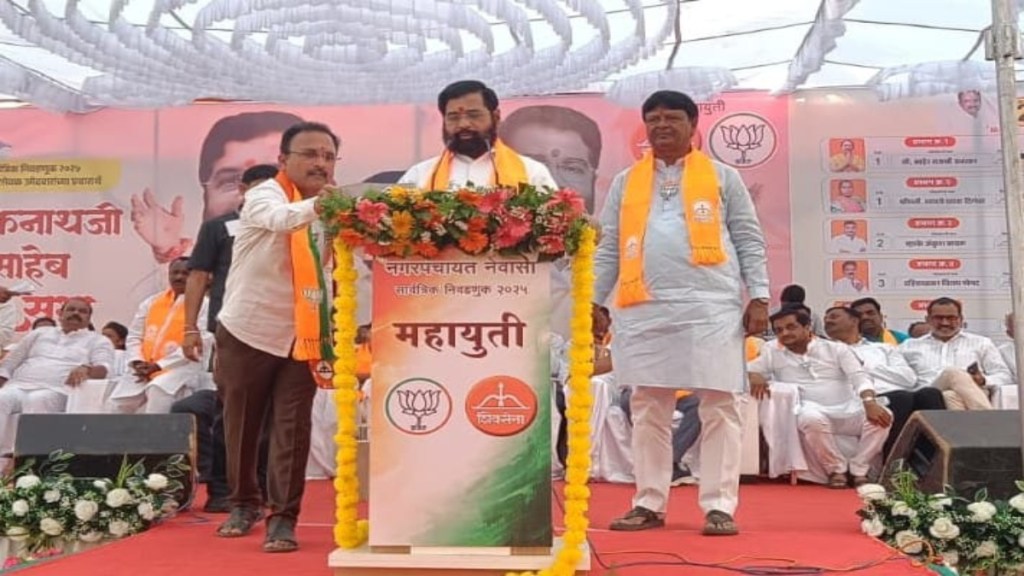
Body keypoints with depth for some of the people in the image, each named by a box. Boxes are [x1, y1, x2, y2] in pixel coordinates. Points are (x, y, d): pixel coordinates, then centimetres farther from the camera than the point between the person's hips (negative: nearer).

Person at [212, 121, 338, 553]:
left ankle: (283, 518, 7)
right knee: (241, 424, 11)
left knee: (293, 430, -2)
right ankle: (243, 503, 32)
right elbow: (280, 218, -38)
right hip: (247, 330, -3)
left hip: (301, 336, 3)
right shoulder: (264, 196, -13)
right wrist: (313, 206, -58)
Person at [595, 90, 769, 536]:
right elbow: (608, 248, 13)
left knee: (718, 407, -1)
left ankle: (719, 506, 7)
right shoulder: (626, 182, 16)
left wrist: (759, 298, -2)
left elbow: (750, 241, 7)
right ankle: (649, 503, 14)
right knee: (647, 408, 5)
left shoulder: (722, 177, 11)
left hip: (711, 307, -2)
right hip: (644, 310, 2)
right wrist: (593, 301, 6)